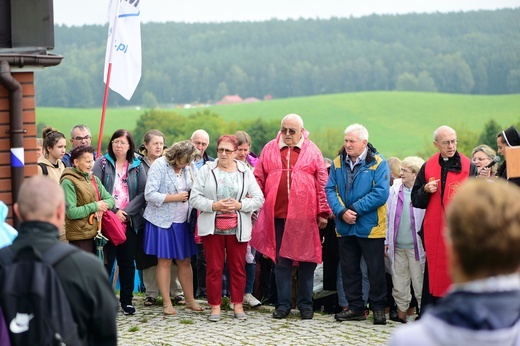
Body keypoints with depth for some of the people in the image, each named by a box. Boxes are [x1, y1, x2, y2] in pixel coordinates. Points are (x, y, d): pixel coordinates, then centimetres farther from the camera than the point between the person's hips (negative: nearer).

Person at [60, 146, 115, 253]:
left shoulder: (94, 179, 13)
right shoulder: (68, 182, -10)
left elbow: (110, 199, 15)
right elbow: (71, 212, -18)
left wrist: (102, 206, -8)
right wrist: (94, 206, -13)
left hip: (95, 233, 7)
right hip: (79, 237, -7)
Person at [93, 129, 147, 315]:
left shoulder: (137, 166, 7)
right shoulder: (102, 163, 2)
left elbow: (143, 193, 0)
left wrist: (126, 212, -11)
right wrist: (113, 211, -13)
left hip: (129, 221, 2)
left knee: (127, 261, 7)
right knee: (106, 260, -2)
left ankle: (127, 300, 16)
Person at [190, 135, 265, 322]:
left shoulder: (245, 172, 6)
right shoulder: (206, 170, 3)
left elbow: (259, 199, 2)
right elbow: (195, 197, -2)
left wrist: (239, 205, -13)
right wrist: (214, 205, -16)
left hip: (238, 228, 1)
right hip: (212, 227, -1)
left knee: (238, 267, 5)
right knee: (214, 268, 2)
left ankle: (238, 304, 16)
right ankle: (215, 306, 10)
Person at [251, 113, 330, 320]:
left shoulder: (312, 151, 2)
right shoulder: (269, 149, 7)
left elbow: (322, 183, 2)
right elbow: (259, 179, 8)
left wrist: (323, 212, -1)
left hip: (305, 215, -1)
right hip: (277, 215, 2)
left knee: (307, 260, 5)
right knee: (281, 260, 7)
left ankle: (305, 304, 15)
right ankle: (283, 304, 14)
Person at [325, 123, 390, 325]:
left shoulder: (377, 163, -9)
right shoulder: (338, 162, 5)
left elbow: (381, 193, -17)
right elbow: (330, 190, 1)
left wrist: (355, 209, -18)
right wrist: (341, 211, -15)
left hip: (370, 227, -5)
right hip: (344, 227, 5)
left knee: (375, 270, 3)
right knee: (349, 269, 11)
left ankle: (378, 308, 15)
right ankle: (355, 307, 21)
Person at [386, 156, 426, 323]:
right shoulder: (394, 190, 6)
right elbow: (387, 217, 10)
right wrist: (386, 241, 8)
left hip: (416, 246, -5)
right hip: (397, 246, 5)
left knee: (420, 283, 2)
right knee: (399, 283, 11)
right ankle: (402, 313, 22)